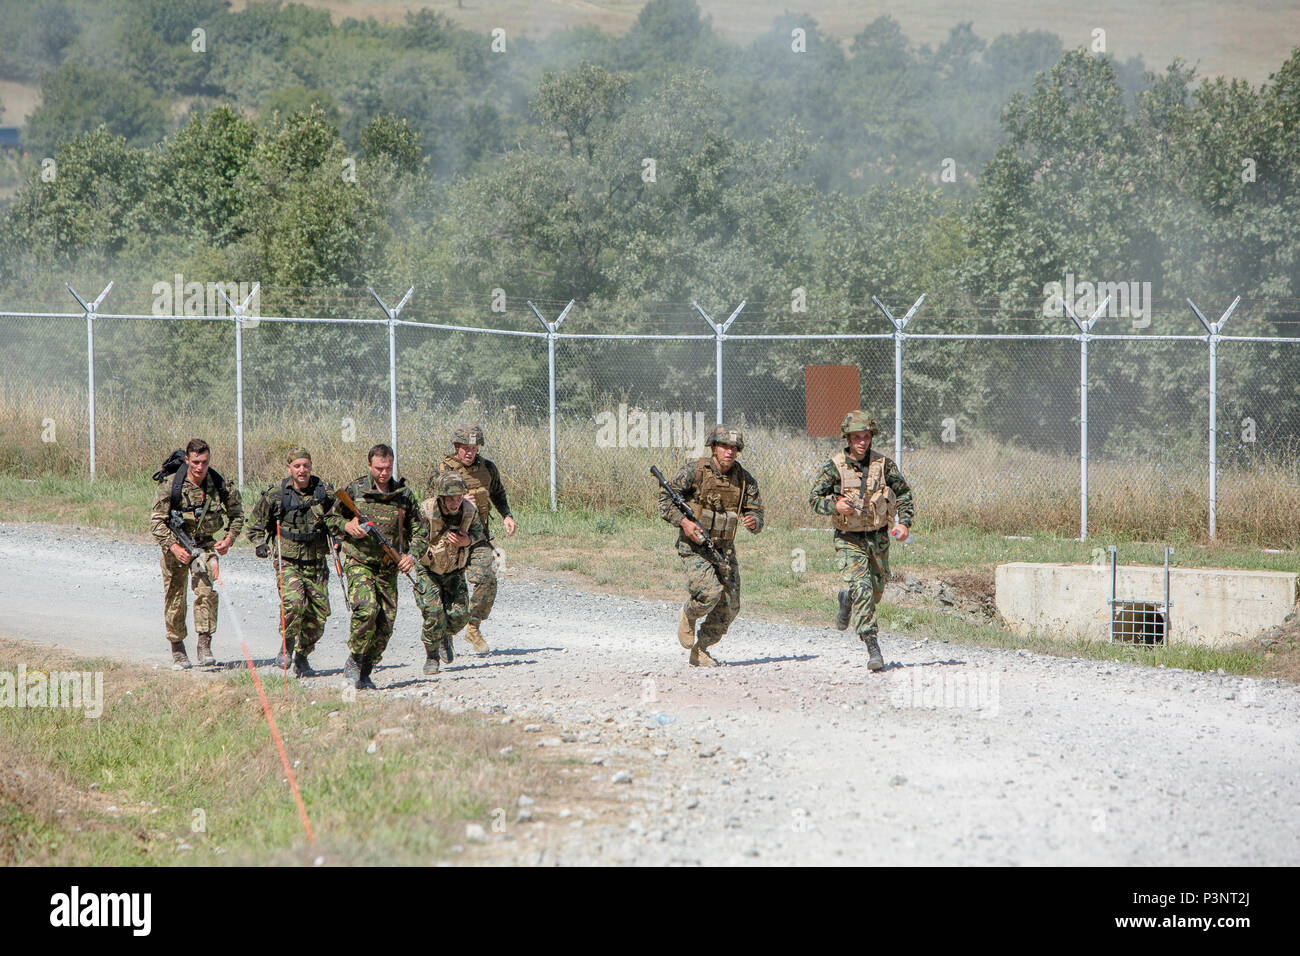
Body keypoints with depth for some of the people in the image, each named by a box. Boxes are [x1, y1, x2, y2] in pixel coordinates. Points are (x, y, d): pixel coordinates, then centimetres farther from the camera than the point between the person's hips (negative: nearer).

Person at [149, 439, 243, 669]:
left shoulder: (218, 484, -9)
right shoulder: (170, 485, -16)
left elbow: (236, 513, 7)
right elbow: (156, 521, -13)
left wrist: (229, 538, -7)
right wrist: (174, 547, -24)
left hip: (205, 543, 1)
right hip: (175, 543, -1)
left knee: (206, 590, -20)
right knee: (175, 596, 3)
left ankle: (205, 645, -18)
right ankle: (177, 649, 19)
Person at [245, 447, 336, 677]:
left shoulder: (324, 491, 2)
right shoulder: (276, 494, -3)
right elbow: (256, 523, 11)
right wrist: (260, 544, -5)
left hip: (317, 563, 3)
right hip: (288, 561, -3)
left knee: (318, 614, 2)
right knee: (293, 603, -25)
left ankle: (302, 659, 19)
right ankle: (287, 646, -2)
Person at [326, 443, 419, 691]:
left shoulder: (404, 495, 5)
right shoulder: (354, 490, -1)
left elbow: (417, 531, 13)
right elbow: (330, 518, 9)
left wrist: (411, 555, -3)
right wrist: (347, 526, -11)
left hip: (388, 568, 3)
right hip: (358, 563, -3)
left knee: (386, 622, -1)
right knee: (367, 609, -25)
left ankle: (364, 673, 14)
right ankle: (354, 662, -7)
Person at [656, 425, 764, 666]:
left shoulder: (745, 480, 2)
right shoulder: (695, 470, -9)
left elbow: (757, 512, 7)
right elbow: (665, 498, -5)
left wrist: (754, 521, -17)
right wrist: (683, 522, -19)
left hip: (725, 548, 5)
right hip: (694, 545, -5)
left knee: (729, 606, -1)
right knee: (709, 592, -25)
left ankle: (700, 651, 17)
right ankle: (688, 616, 10)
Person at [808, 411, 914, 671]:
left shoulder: (884, 464, -5)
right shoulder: (834, 467, -11)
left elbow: (904, 493, 7)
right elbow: (814, 498, -5)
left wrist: (904, 522, -7)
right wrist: (835, 505, -25)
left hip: (879, 539, 3)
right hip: (849, 541, -3)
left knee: (877, 588, 16)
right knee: (862, 589, -17)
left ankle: (847, 601, 49)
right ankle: (872, 645, -12)